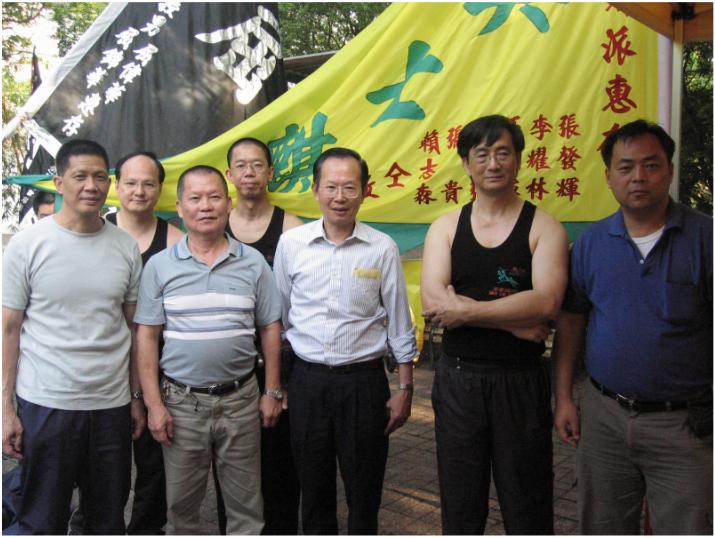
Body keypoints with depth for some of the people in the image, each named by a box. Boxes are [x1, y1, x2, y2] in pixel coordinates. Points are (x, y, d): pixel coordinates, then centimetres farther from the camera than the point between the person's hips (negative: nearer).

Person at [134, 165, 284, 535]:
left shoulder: (253, 262, 2)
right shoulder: (160, 266, -1)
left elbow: (270, 329, 5)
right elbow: (146, 336, -1)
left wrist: (272, 392, 2)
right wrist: (154, 404, -5)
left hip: (240, 399, 1)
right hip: (181, 401, 0)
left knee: (246, 503, 11)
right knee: (181, 504, 14)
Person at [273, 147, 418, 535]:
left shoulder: (382, 248, -4)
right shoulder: (290, 243, -1)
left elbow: (399, 324, 2)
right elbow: (278, 316, 8)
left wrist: (405, 388, 2)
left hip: (364, 381, -1)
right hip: (307, 379, 1)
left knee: (365, 491, 11)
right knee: (313, 488, 15)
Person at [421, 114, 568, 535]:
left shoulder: (544, 228, -3)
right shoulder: (445, 227, 4)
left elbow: (546, 303, -19)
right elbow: (434, 301, -11)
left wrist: (466, 310, -16)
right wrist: (514, 320, -16)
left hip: (520, 381, -2)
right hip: (458, 378, 3)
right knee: (459, 504, 17)